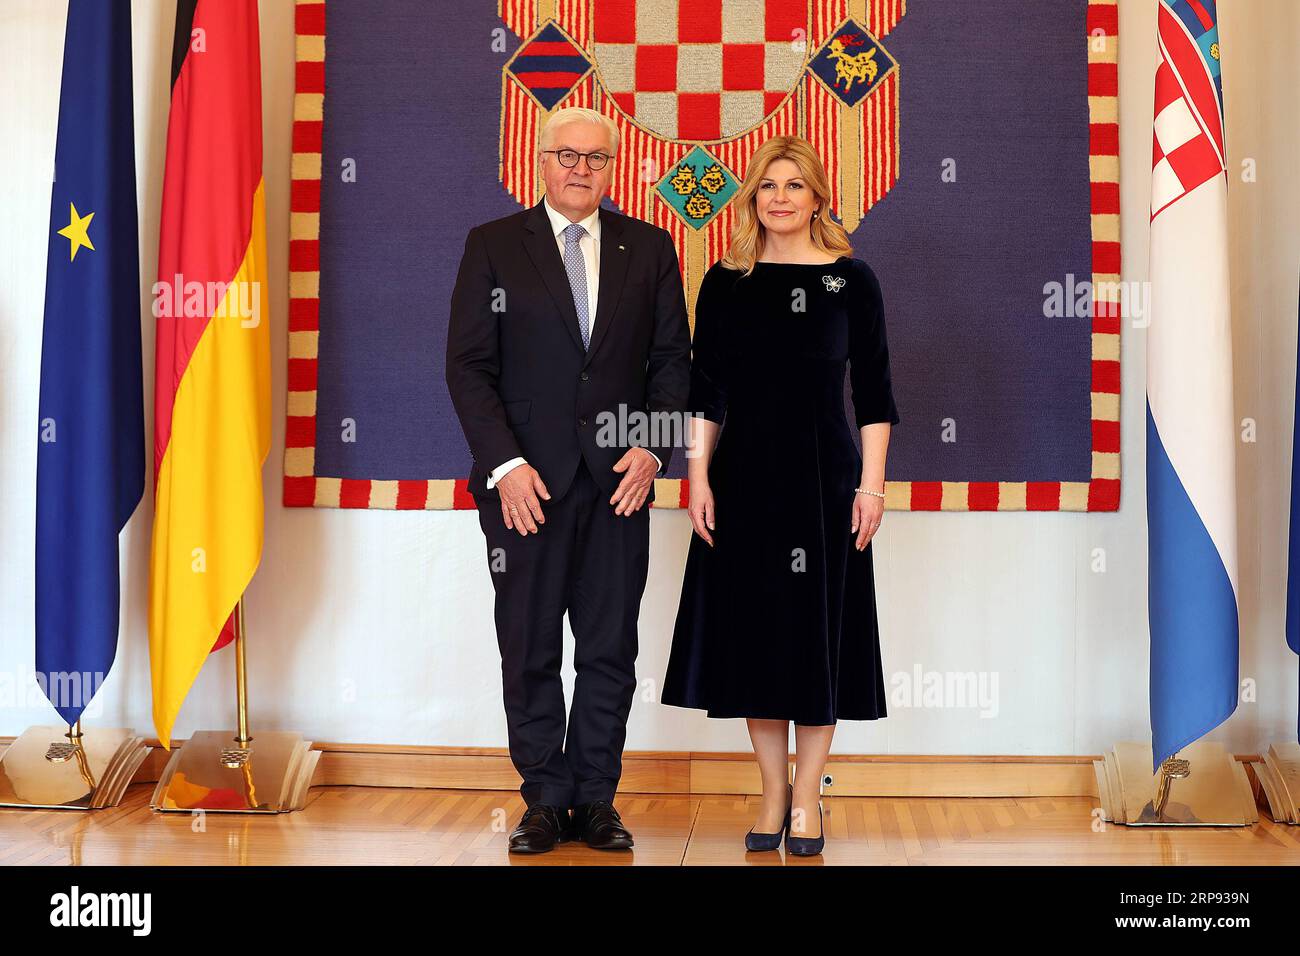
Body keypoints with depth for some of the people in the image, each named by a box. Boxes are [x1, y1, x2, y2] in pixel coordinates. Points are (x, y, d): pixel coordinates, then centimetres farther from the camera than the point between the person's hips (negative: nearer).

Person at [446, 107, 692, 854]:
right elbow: (469, 365, -2)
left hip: (620, 481, 2)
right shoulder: (494, 245, 3)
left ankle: (596, 800, 17)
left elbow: (671, 360, 8)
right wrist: (505, 464, -12)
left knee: (610, 650, 6)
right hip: (526, 482, -1)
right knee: (530, 650, 5)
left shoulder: (649, 249, 9)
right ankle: (545, 801, 16)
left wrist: (652, 447, -6)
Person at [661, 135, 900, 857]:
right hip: (743, 475, 2)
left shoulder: (851, 279, 2)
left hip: (824, 473, -2)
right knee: (753, 628, 5)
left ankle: (806, 797, 14)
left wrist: (871, 483, -5)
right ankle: (773, 791, 18)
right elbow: (705, 390, 6)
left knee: (817, 628, 3)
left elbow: (873, 391, 1)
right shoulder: (725, 283, 6)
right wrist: (698, 476, -2)